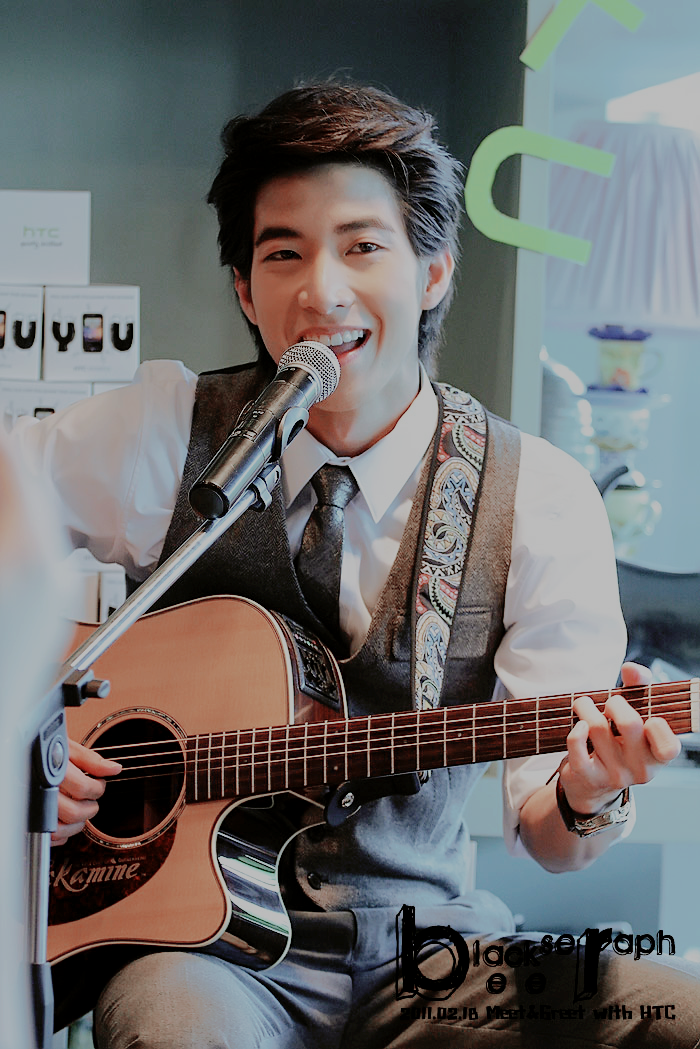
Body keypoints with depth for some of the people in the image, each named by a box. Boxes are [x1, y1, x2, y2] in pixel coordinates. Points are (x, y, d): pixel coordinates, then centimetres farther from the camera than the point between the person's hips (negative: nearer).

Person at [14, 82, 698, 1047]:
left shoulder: (539, 501, -3)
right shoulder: (168, 434, -3)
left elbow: (545, 838, -3)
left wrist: (586, 796, -26)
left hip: (423, 942, 2)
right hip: (200, 934, -1)